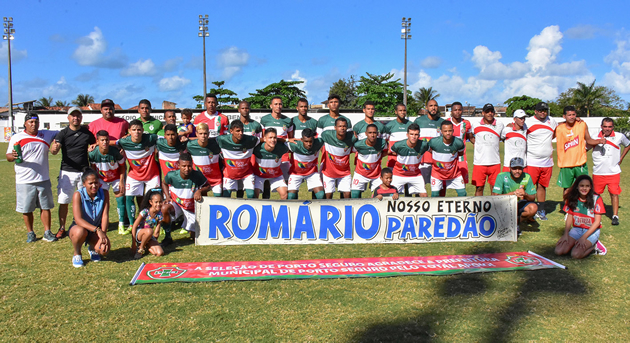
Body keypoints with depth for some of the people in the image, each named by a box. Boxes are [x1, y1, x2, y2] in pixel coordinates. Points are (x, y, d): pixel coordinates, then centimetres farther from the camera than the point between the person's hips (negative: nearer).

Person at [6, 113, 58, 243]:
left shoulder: (46, 135, 8)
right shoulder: (16, 138, 0)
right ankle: (30, 233, 20)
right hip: (24, 181, -2)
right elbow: (8, 156, 2)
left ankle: (47, 232, 15)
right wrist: (13, 156, -22)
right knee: (26, 209, 6)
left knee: (45, 207, 7)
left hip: (43, 179, 2)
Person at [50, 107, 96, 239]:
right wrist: (54, 148, -40)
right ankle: (62, 228, 12)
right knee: (63, 202, 0)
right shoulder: (63, 133, -2)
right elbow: (54, 150, -16)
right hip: (67, 172, -1)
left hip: (84, 171, 2)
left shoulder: (87, 132, 5)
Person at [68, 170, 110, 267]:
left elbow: (105, 216, -16)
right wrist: (97, 230, -41)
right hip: (79, 227, -2)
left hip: (96, 229, 2)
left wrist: (103, 234, -30)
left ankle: (92, 248, 16)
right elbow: (78, 219, -30)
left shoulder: (104, 193, -12)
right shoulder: (78, 195, -21)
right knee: (80, 232, -40)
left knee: (104, 250, -25)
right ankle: (77, 255, -6)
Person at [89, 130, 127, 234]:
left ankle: (121, 226, 0)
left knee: (120, 198, -6)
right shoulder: (93, 154, -23)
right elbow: (93, 168, -2)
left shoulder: (115, 152, -28)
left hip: (116, 177, -1)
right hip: (102, 178, 1)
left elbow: (122, 167, -11)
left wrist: (121, 181, -11)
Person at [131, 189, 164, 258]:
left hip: (149, 237, 4)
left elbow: (156, 233, 1)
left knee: (160, 253, -19)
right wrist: (133, 244, -16)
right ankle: (140, 248, -14)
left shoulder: (160, 215, -7)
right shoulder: (145, 212, -20)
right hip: (138, 234, -4)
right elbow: (134, 227, -16)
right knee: (149, 231, -40)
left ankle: (145, 246, 9)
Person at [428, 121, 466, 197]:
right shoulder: (433, 142, -23)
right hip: (437, 172, -1)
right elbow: (430, 151, 0)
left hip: (454, 172, 2)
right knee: (434, 195, -4)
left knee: (462, 193, -2)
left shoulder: (459, 143, -18)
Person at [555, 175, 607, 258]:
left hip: (591, 231, -4)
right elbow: (569, 217, 5)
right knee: (559, 251, -17)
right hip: (576, 229, 4)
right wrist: (566, 234, -11)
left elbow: (597, 222, -10)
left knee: (576, 254, -26)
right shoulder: (572, 199, 1)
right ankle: (577, 243, 8)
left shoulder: (596, 199, -10)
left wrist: (583, 237, -18)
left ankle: (594, 245, 2)